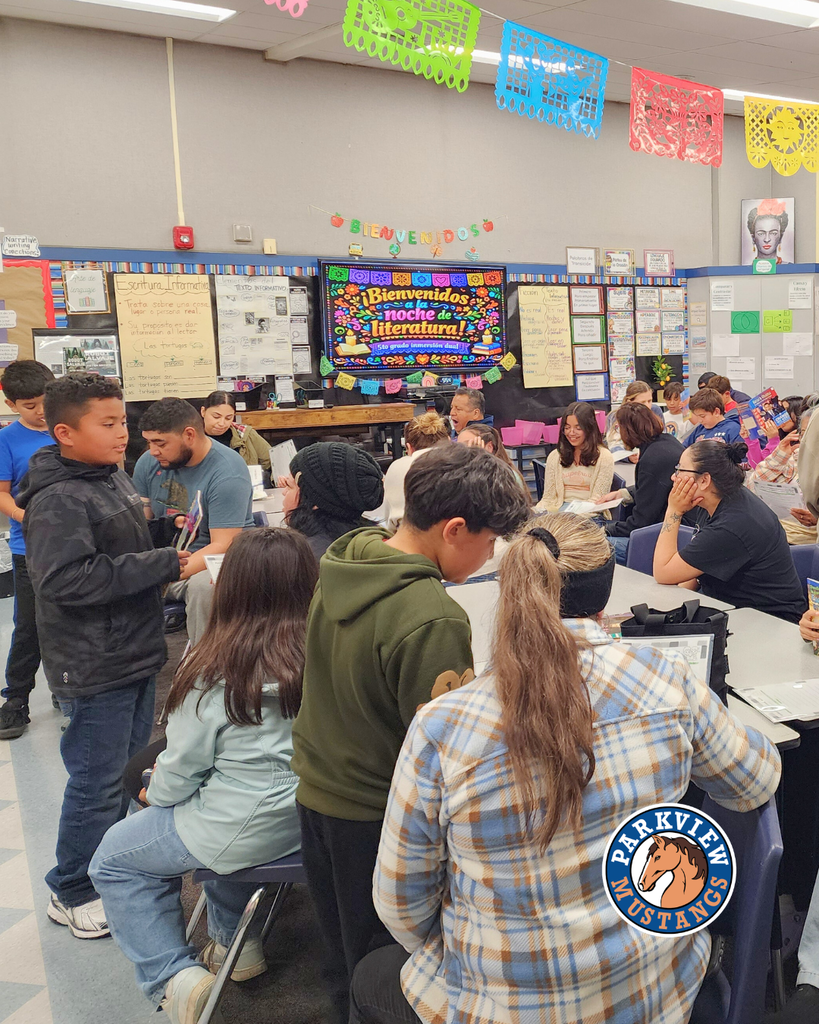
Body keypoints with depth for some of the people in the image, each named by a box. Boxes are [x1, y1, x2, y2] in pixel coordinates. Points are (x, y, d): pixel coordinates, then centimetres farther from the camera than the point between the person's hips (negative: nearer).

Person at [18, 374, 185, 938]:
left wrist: (169, 557, 4)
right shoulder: (58, 501, -20)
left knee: (131, 770, 21)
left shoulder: (115, 478, 9)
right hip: (95, 667, -9)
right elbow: (68, 579, -31)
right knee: (97, 781, 4)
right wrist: (163, 564, -28)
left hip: (135, 654, 9)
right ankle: (73, 892, 24)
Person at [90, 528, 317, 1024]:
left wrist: (157, 794, 11)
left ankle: (175, 979, 10)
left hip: (248, 829, -5)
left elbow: (182, 768, -14)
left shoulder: (215, 668, -23)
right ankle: (236, 943, 40)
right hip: (312, 814, 6)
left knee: (115, 860, 18)